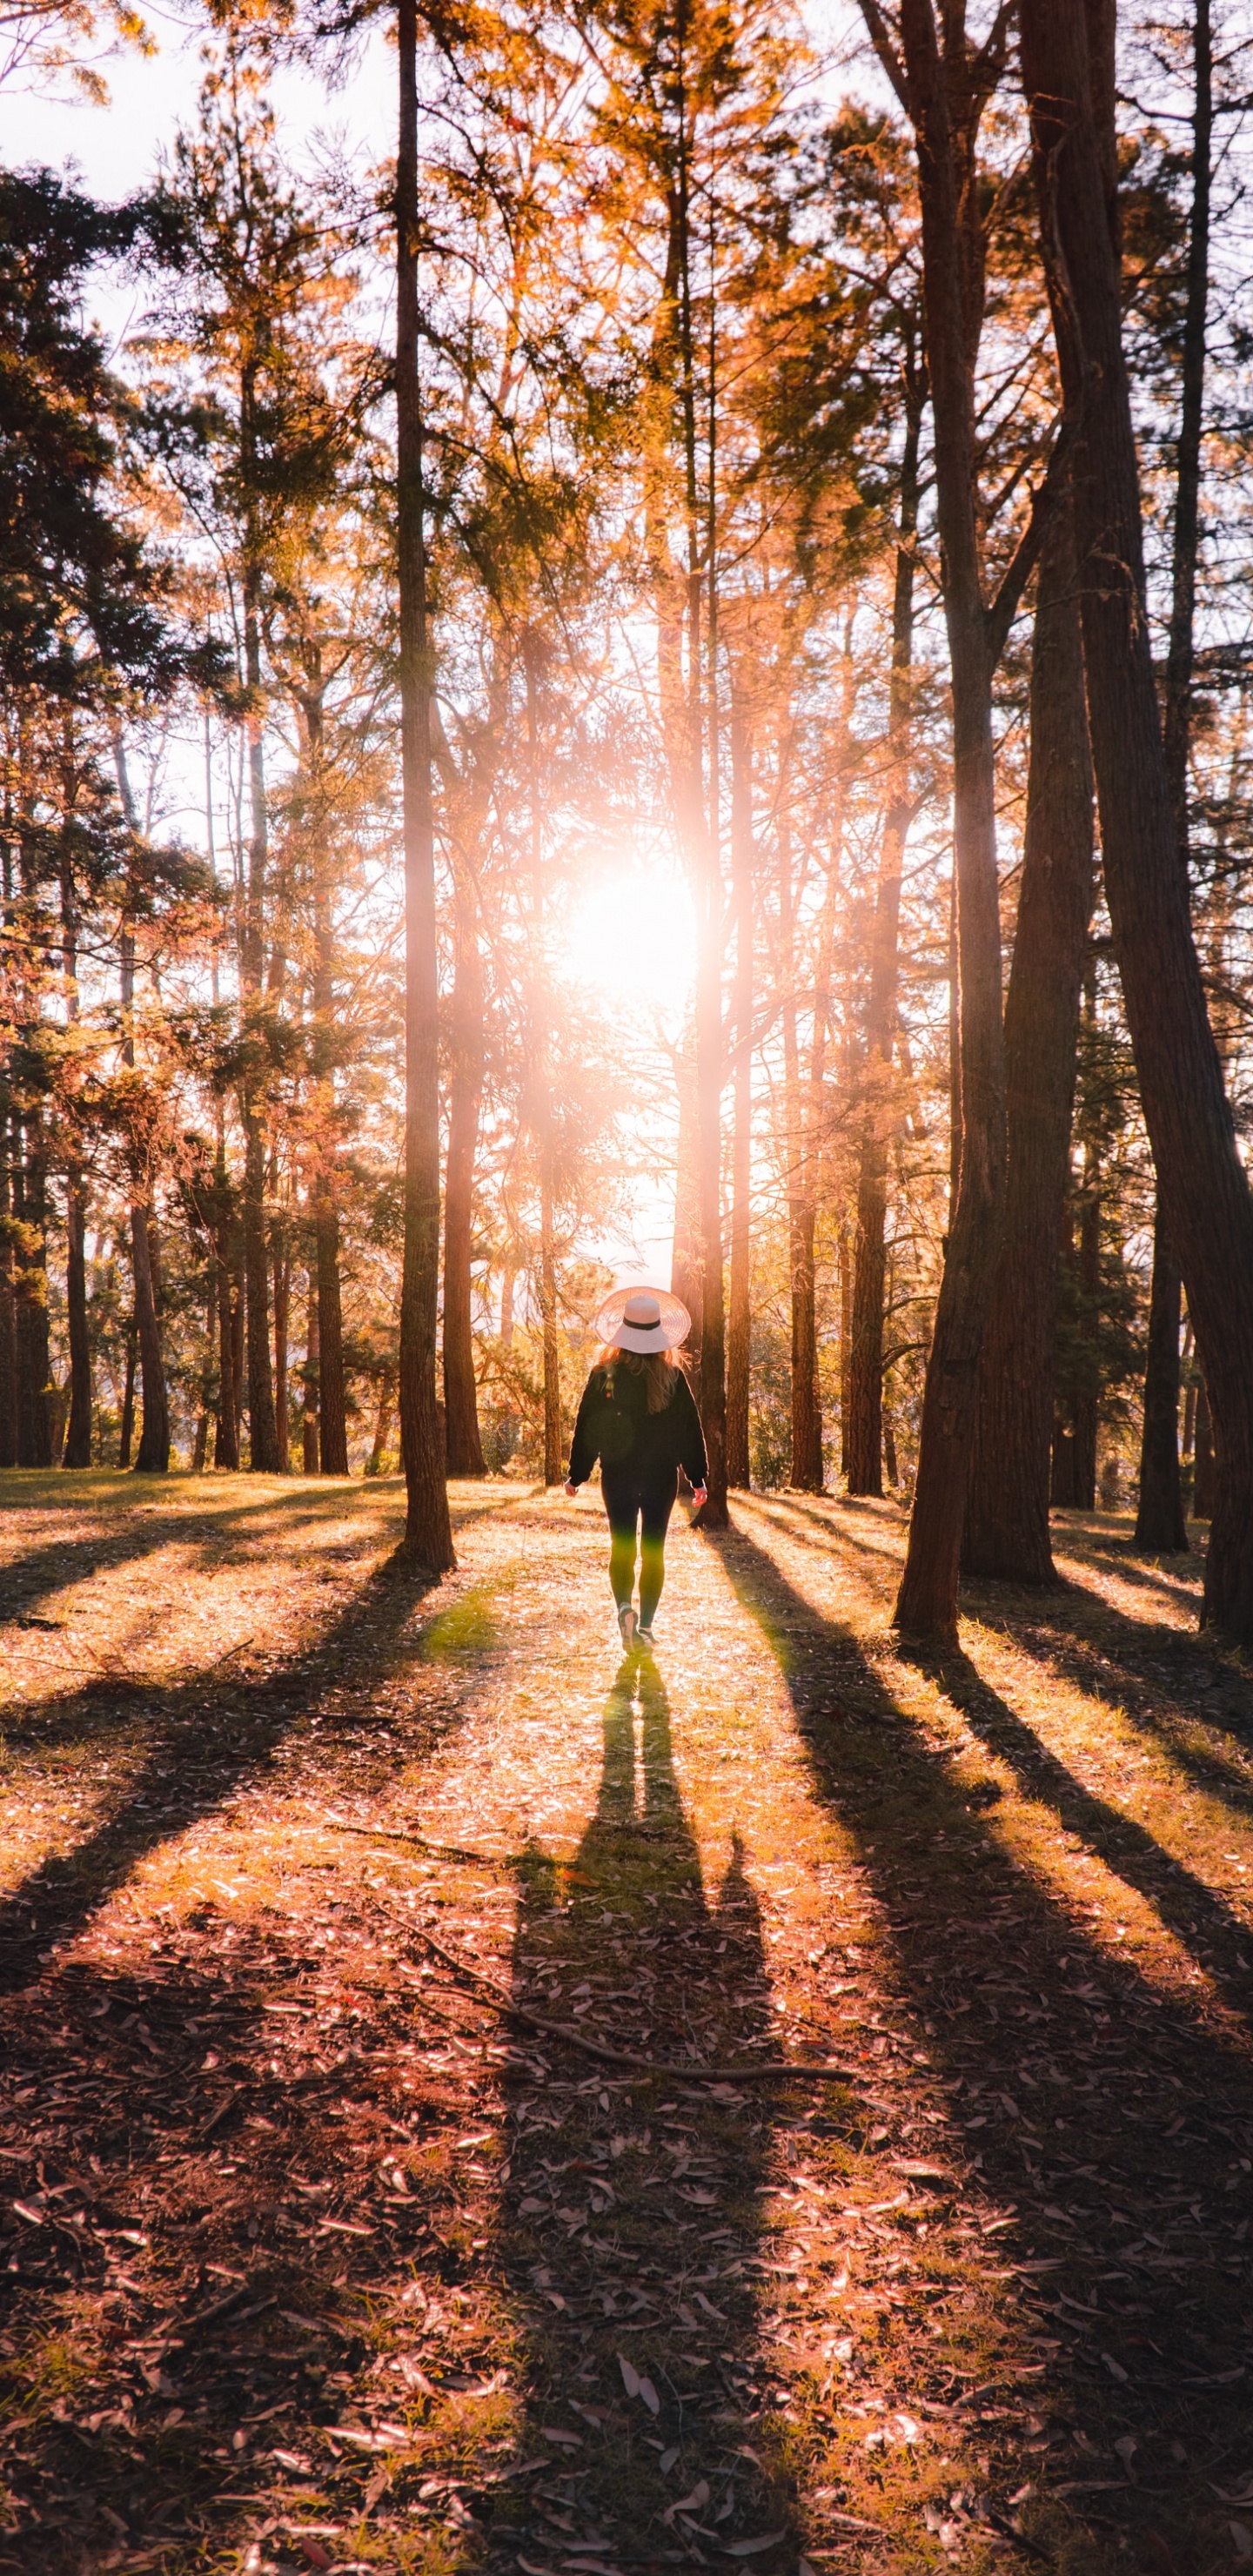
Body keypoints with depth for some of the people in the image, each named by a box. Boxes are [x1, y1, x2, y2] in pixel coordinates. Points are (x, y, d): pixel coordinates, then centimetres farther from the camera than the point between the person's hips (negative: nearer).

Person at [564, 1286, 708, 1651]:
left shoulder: (604, 1375, -6)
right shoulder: (673, 1377, -4)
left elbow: (587, 1428, -3)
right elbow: (690, 1430, 0)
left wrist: (576, 1475, 6)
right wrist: (697, 1478, 7)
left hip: (618, 1474, 0)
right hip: (662, 1475, 1)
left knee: (621, 1545, 9)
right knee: (653, 1549, 8)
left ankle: (624, 1605, -14)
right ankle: (645, 1625, 6)